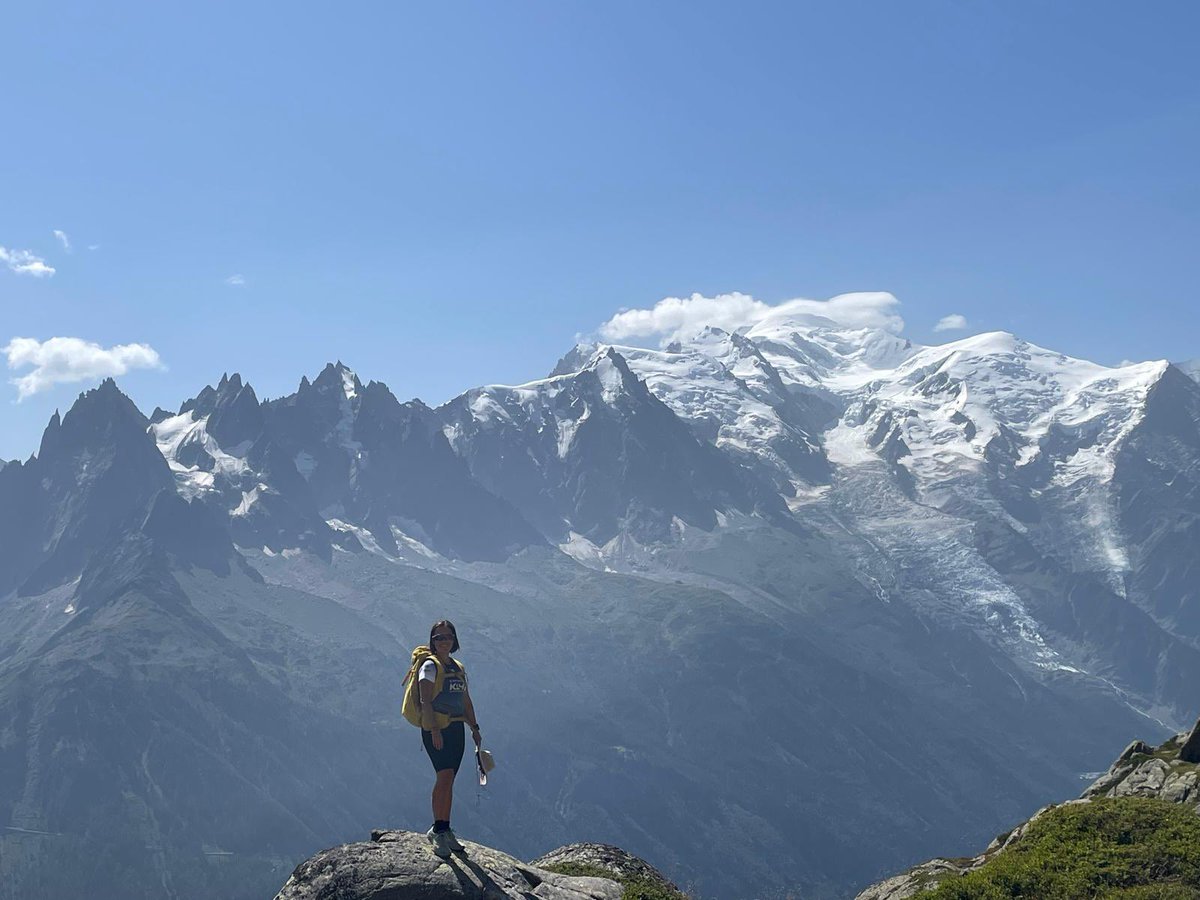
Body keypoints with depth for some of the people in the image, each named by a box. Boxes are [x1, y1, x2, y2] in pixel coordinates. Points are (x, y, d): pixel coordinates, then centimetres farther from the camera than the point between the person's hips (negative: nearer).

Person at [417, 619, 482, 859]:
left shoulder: (459, 669, 17)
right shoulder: (430, 666, -5)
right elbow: (426, 701, -14)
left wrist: (474, 727, 14)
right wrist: (434, 730, -22)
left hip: (456, 728, 7)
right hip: (436, 728, -7)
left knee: (448, 780, 8)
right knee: (445, 776, -18)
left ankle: (445, 830, 15)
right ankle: (437, 830, -14)